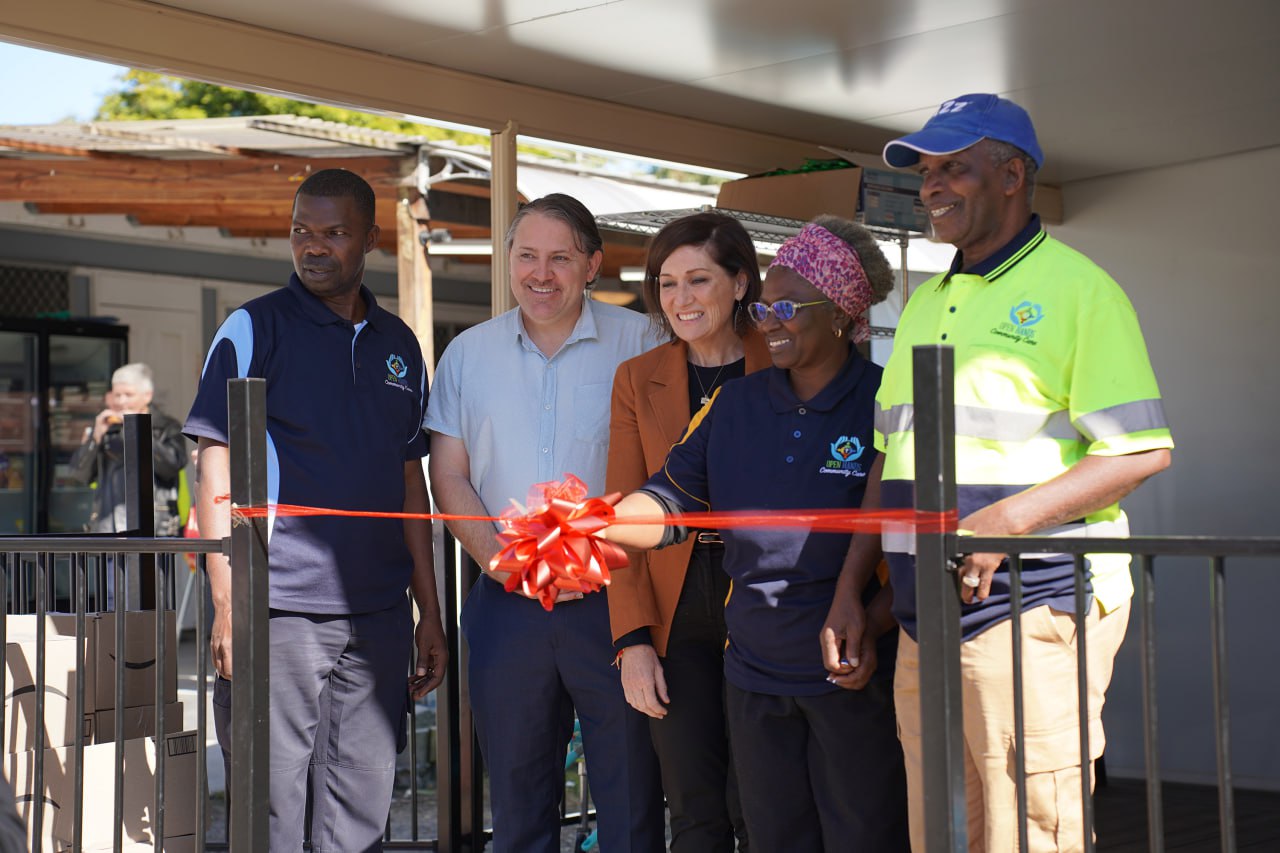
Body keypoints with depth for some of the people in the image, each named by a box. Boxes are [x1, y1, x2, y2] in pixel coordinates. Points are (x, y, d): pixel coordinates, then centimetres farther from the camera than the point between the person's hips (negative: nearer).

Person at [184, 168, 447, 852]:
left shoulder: (398, 345, 14)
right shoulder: (254, 329, 0)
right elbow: (217, 469, -4)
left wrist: (429, 613, 14)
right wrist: (228, 606, -13)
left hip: (378, 615, 5)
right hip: (282, 608, -4)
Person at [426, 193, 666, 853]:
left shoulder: (637, 343, 1)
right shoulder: (468, 353, 9)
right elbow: (448, 477, 7)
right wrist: (501, 561, -8)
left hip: (612, 600, -2)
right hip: (506, 603, 3)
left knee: (631, 792, 1)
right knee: (516, 798, 11)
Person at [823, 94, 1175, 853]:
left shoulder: (1076, 288, -4)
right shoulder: (925, 305, 19)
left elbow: (1143, 450, -11)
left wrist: (1006, 519, -20)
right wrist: (851, 588, 14)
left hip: (1034, 608, -7)